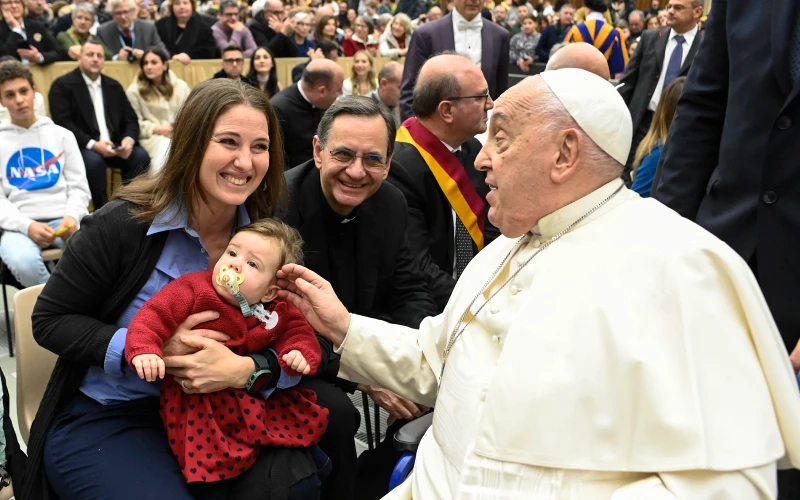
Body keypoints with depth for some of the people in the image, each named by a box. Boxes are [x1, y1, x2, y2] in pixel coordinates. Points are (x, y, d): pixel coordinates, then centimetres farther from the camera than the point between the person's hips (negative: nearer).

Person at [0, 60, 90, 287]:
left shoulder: (62, 135, 16)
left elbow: (78, 187, 11)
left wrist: (72, 216, -11)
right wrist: (26, 225, -15)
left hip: (63, 219, 1)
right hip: (19, 224, -1)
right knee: (23, 262, -38)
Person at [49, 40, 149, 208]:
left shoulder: (114, 86, 17)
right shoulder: (62, 85, 0)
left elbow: (131, 119, 11)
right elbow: (63, 124, -12)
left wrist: (129, 139, -13)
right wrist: (93, 144, -24)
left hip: (115, 146, 5)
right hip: (81, 147, -5)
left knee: (141, 156, -21)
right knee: (94, 160, -36)